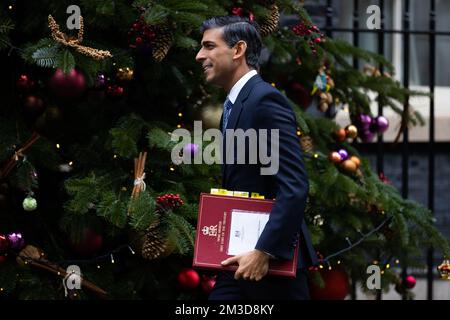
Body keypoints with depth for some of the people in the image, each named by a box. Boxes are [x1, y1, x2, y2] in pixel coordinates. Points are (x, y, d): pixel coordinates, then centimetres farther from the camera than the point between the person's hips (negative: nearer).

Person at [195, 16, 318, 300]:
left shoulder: (265, 100, -14)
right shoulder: (235, 104, 16)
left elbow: (295, 187, -22)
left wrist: (264, 252, -26)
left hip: (273, 258, -9)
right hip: (243, 257, 9)